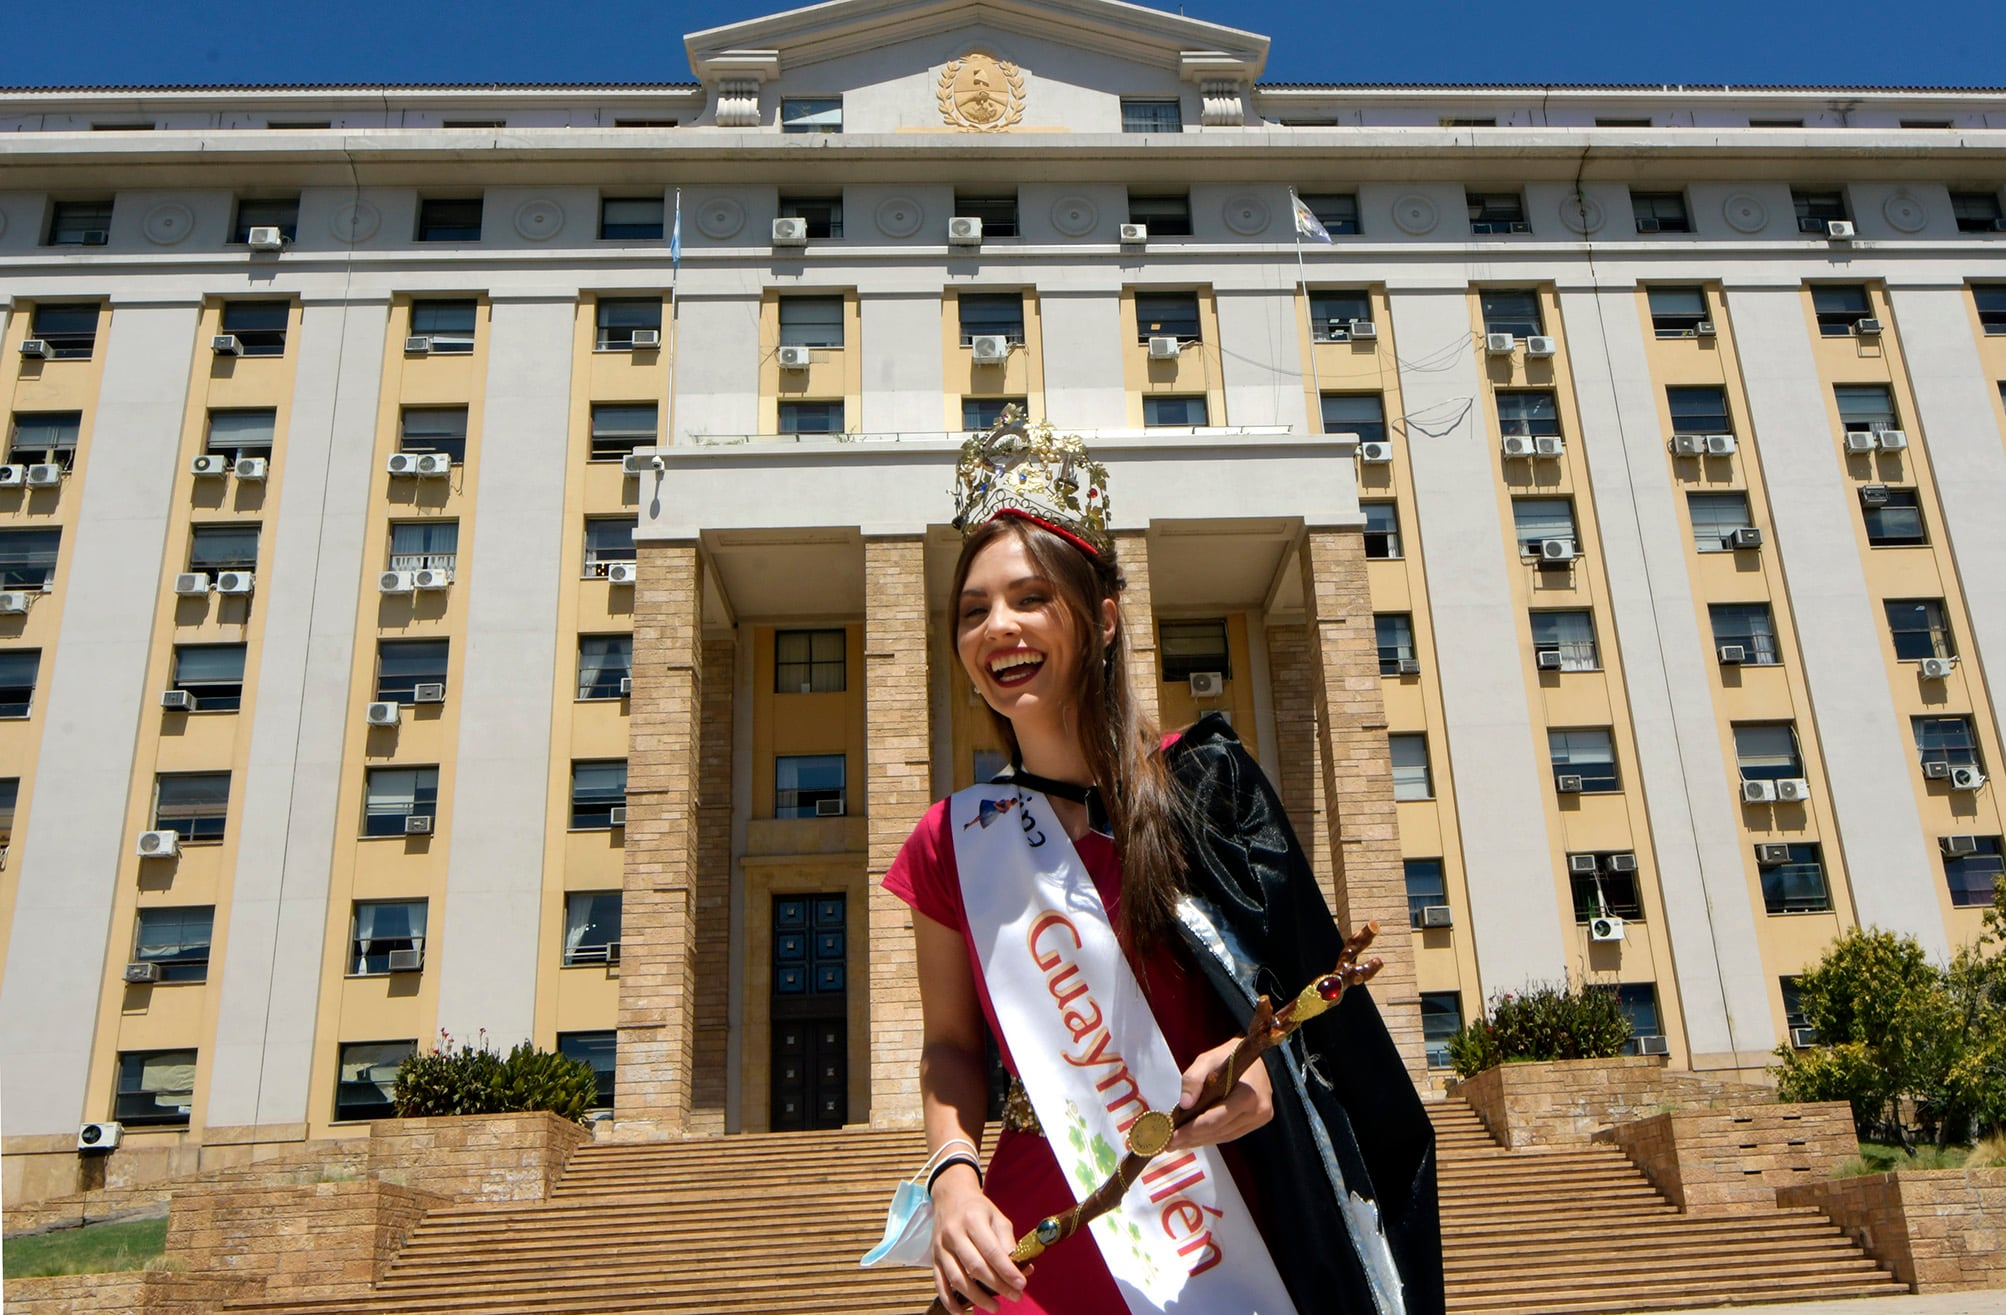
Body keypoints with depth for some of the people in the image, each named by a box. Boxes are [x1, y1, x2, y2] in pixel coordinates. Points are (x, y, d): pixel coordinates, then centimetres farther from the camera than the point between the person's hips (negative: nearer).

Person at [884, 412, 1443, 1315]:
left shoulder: (1201, 781, -6)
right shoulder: (952, 844, 0)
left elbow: (1307, 984, -2)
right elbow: (950, 1044, 7)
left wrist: (1264, 1062, -22)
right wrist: (953, 1174, -10)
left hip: (1234, 1234, -1)